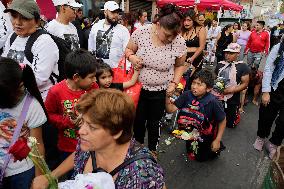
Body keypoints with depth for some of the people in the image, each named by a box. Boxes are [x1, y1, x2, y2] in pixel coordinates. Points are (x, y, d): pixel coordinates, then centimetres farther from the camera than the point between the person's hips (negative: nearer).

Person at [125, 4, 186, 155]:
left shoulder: (179, 42, -15)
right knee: (138, 119, 16)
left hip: (161, 91, 0)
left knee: (154, 123, 15)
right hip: (138, 87, 1)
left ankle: (152, 151, 42)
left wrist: (174, 83, -9)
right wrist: (131, 57, -21)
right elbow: (128, 49, 0)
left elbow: (180, 65, 1)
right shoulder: (141, 32, -16)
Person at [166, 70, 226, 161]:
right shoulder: (187, 95, -22)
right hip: (191, 134, 4)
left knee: (201, 157, 13)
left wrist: (217, 140, -13)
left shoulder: (212, 102, -31)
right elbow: (171, 109, -23)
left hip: (206, 136, -4)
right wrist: (168, 97, -41)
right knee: (191, 154, 24)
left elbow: (222, 120, -16)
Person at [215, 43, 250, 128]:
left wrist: (230, 90, -20)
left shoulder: (242, 66, -6)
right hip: (218, 98, 3)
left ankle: (237, 113, 39)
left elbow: (245, 84, -9)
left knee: (230, 124, 9)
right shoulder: (220, 64, 6)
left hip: (232, 100, -3)